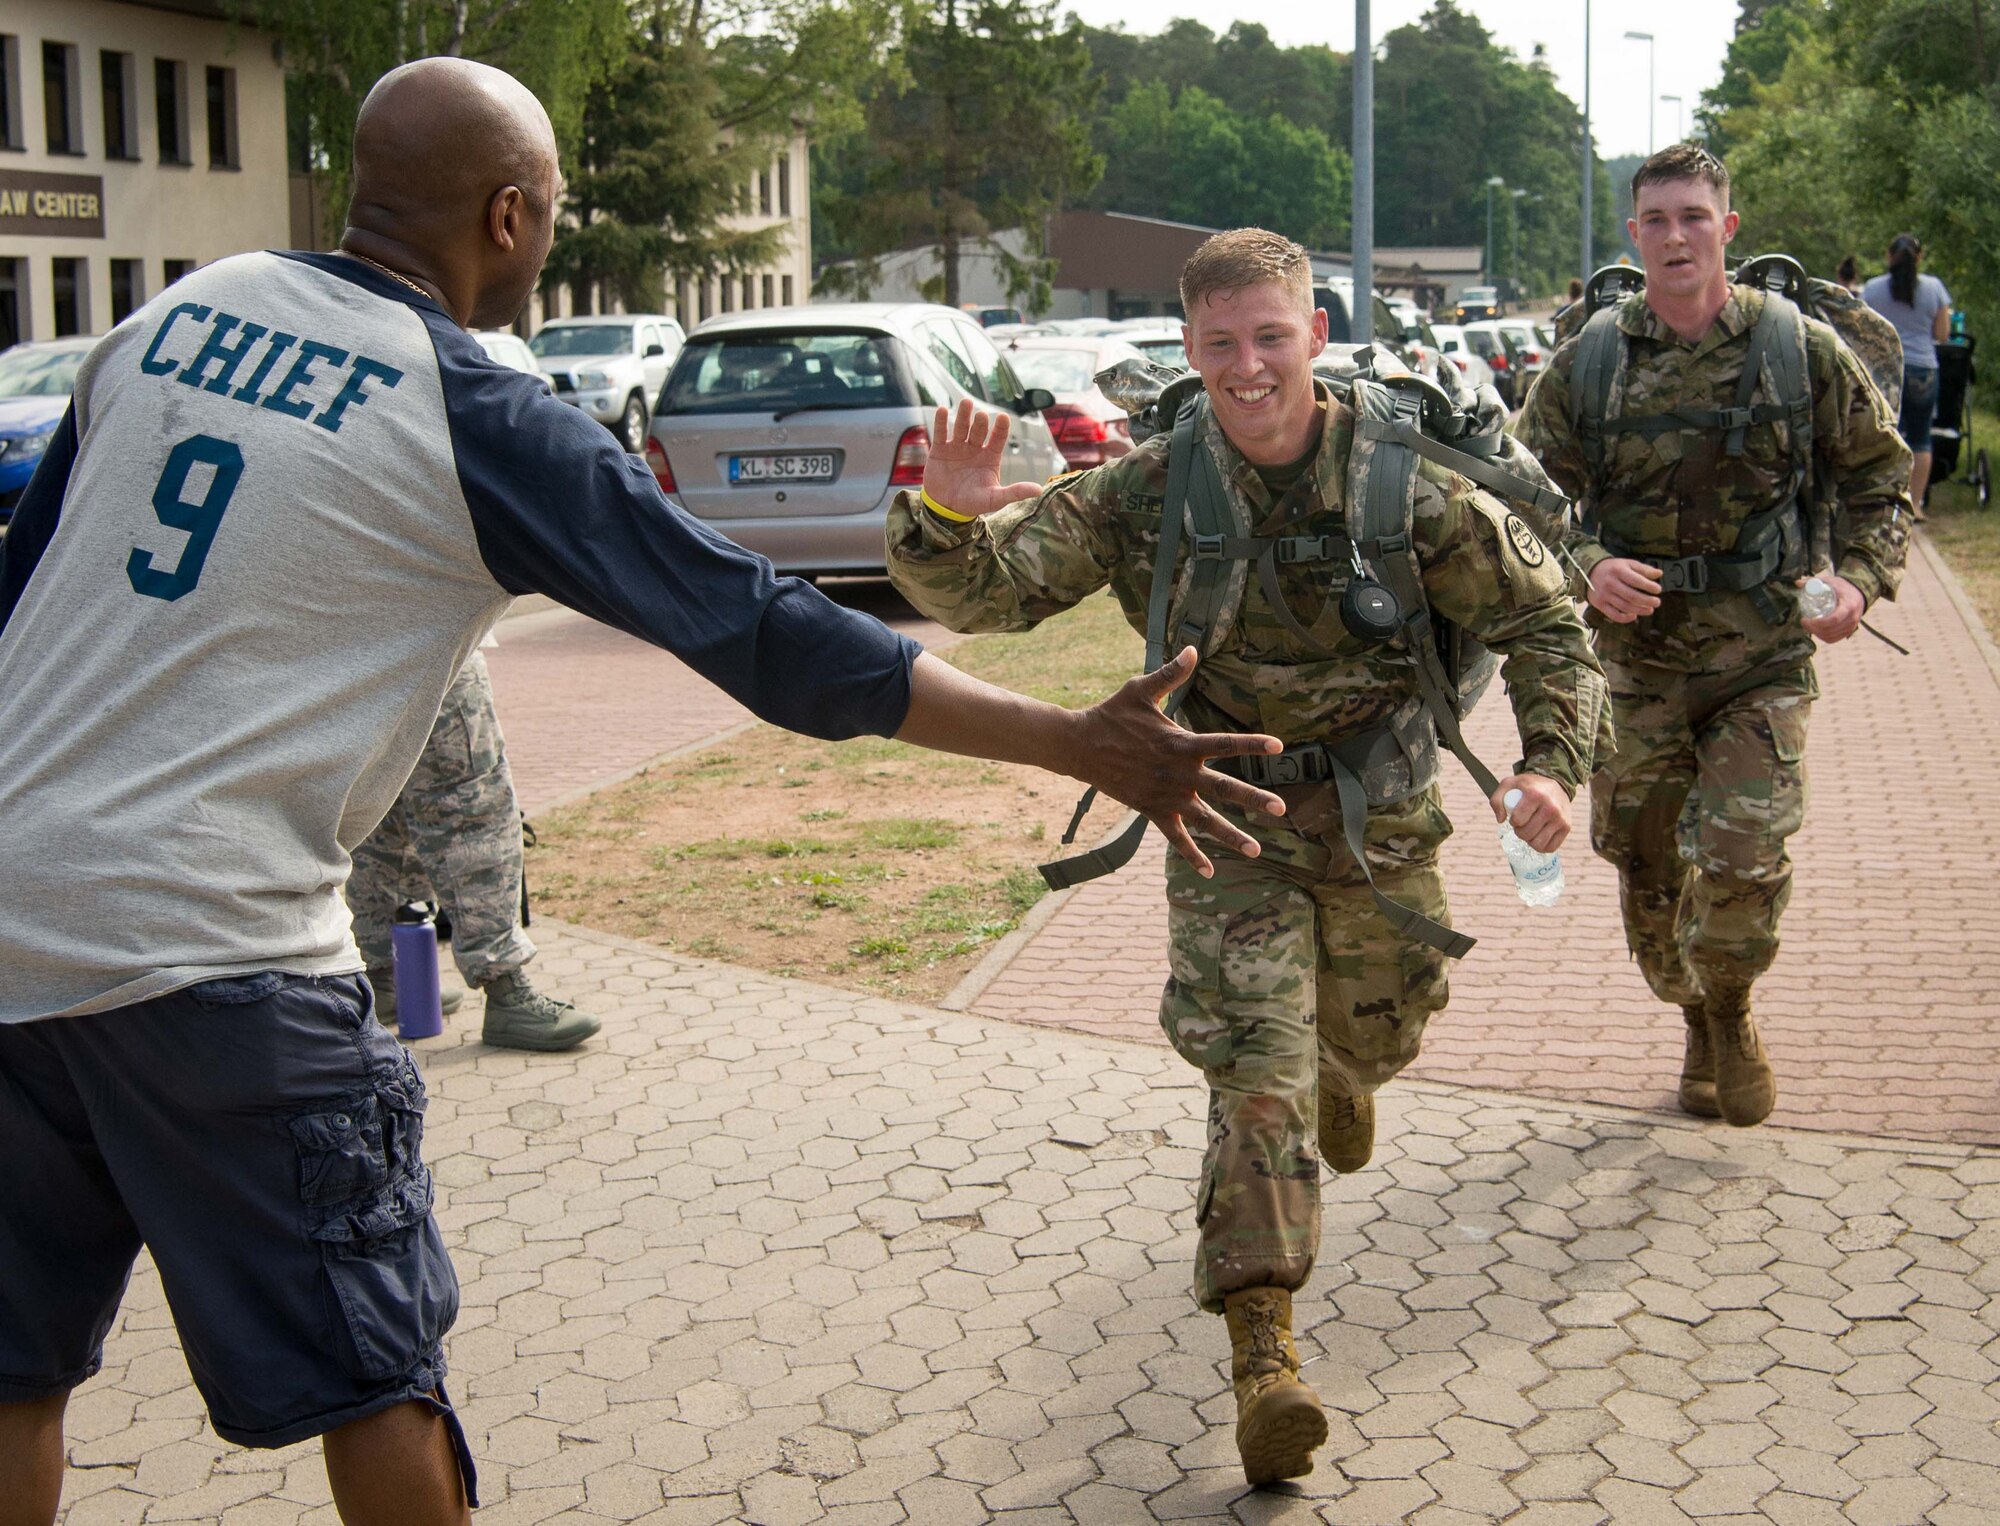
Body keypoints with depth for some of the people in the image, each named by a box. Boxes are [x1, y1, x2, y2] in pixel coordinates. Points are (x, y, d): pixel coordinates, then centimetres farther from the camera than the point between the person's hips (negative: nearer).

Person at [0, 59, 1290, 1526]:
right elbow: (769, 636, -12)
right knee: (370, 1364, 10)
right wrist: (1084, 744, -8)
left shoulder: (181, 309, 8)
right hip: (204, 950, -7)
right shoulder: (481, 422, -10)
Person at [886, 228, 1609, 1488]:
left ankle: (1344, 1070, 62)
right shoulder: (1143, 497, -13)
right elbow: (986, 592, -16)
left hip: (1380, 816, 2)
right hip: (1229, 820, -2)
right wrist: (948, 515, -39)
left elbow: (1543, 620, -4)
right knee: (1257, 1070, -11)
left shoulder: (1404, 484, -13)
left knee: (1379, 1036, 22)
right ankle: (1264, 1352, -7)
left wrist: (1556, 761, -19)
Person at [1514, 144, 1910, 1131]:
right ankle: (1697, 1021, 37)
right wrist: (1586, 567, -17)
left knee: (1743, 858, -15)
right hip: (1636, 657, 2)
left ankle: (1731, 1008, 17)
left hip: (1763, 659, -1)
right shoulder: (1588, 360, -1)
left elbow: (1880, 471, 8)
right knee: (1648, 871, 9)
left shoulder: (1801, 349, -2)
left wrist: (1861, 578, -9)